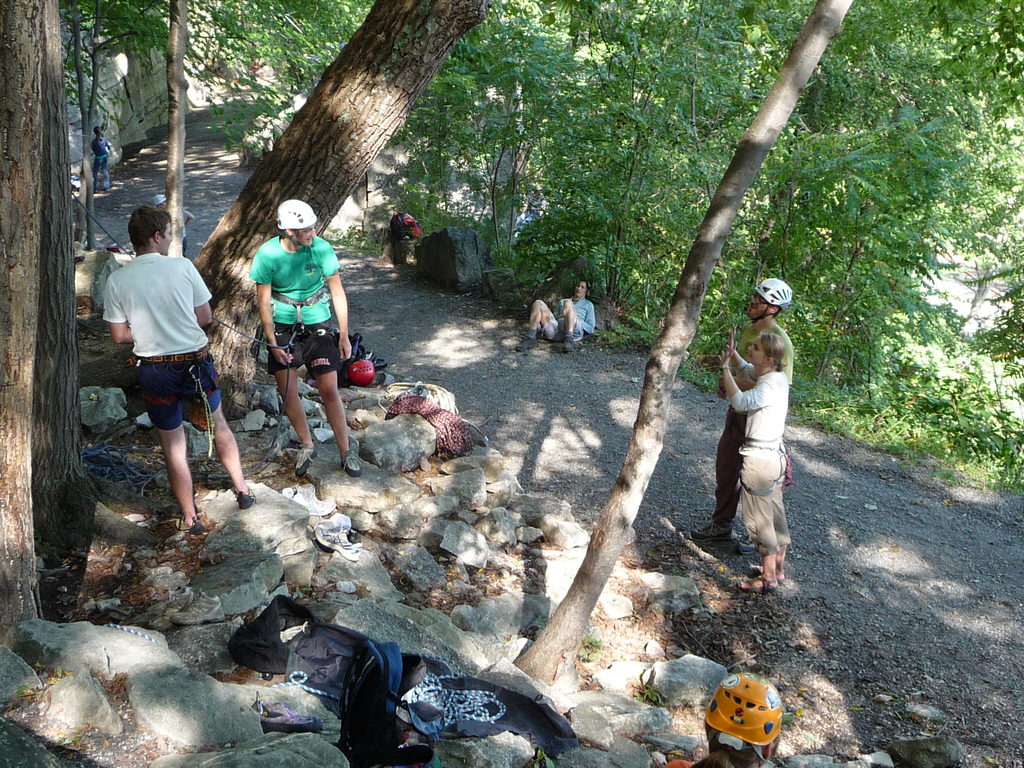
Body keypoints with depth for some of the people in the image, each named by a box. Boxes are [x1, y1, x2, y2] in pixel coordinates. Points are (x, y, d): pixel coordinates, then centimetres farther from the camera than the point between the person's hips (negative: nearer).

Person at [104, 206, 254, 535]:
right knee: (218, 423, 24)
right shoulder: (182, 267, -10)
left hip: (155, 370, 0)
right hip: (196, 361, 0)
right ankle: (242, 489, 36)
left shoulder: (117, 280, -7)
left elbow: (119, 335, -3)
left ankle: (190, 517, 21)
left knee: (173, 445, 11)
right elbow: (205, 317, -4)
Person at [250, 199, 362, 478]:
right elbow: (263, 300, -6)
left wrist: (344, 335, -4)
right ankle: (307, 446, 26)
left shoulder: (321, 248, -13)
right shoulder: (268, 254, -14)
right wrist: (272, 342, -9)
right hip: (283, 326, 1)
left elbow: (337, 291, -5)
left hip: (318, 324, 0)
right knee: (288, 392, 5)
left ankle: (346, 452, 13)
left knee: (329, 391, -1)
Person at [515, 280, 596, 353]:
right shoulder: (562, 302, 36)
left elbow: (590, 329, 16)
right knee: (538, 303, -14)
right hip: (556, 330, 3)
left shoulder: (588, 305, 27)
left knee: (568, 303, -30)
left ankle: (569, 341, -44)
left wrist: (576, 321, 1)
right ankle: (530, 339, -27)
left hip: (574, 331, -3)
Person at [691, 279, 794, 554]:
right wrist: (727, 382, 3)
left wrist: (740, 384, -26)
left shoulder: (780, 341, -21)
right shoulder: (747, 329, 6)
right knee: (725, 468, 17)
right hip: (737, 410, 9)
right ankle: (721, 526, 34)